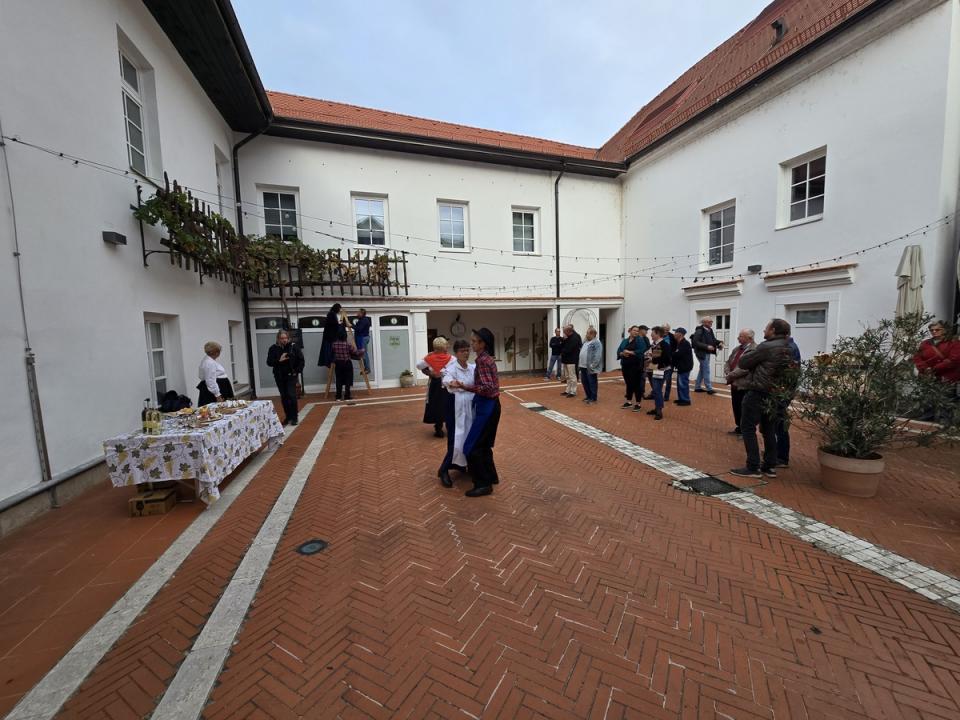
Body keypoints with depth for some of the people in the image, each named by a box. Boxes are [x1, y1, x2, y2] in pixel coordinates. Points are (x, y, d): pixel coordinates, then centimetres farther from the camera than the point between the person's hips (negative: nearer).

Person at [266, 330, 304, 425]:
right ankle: (288, 417, 20)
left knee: (292, 395, -8)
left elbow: (301, 359, -1)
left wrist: (298, 371, -5)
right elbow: (269, 362, -2)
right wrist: (279, 360, -18)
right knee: (284, 397, 9)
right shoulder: (273, 348, -2)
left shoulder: (293, 346, -6)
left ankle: (294, 417, 1)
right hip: (279, 376, 2)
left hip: (291, 375, -2)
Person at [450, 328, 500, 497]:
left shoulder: (482, 361, -19)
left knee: (471, 448, -3)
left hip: (487, 407, -10)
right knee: (483, 444, 21)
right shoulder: (488, 358, 10)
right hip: (490, 405, 10)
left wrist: (462, 386, -31)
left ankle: (483, 484, 5)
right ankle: (491, 477, 32)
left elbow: (487, 388, -27)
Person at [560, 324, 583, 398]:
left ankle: (573, 392, 2)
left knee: (572, 376, -4)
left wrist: (562, 352, -5)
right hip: (566, 359, 9)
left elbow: (568, 349, -22)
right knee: (567, 376, 14)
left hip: (572, 360, -9)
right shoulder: (567, 338, 14)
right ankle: (568, 390, 22)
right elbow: (562, 347, 13)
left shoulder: (575, 338, -16)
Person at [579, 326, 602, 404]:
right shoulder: (587, 342, 16)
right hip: (583, 366, 9)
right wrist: (580, 362, 15)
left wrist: (592, 366, -22)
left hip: (590, 367, -9)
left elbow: (597, 356, -20)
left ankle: (593, 398, 11)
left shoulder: (597, 343, -14)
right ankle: (588, 396, 29)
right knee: (584, 381, 16)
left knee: (592, 383, 1)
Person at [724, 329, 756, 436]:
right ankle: (739, 428, 31)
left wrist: (731, 375, -18)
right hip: (734, 384, 8)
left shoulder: (754, 350, -16)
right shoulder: (737, 349, 13)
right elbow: (728, 362, 16)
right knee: (736, 407, 17)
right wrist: (728, 374, -3)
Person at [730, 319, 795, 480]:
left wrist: (744, 356, 9)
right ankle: (770, 466, 21)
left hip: (757, 393, -8)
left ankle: (753, 467, 1)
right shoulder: (788, 350, 10)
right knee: (769, 430, 15)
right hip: (774, 394, 8)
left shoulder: (766, 347, -17)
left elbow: (742, 363, -13)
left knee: (748, 428, -1)